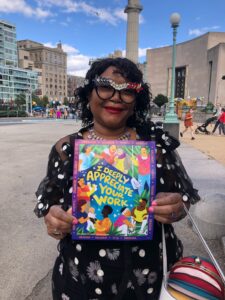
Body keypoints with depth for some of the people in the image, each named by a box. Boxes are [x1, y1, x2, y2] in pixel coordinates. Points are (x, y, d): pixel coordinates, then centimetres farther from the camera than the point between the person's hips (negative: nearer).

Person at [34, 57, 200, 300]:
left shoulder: (155, 142, -10)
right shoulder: (66, 148, -8)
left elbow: (183, 204, -3)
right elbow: (51, 212, -2)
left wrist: (175, 209, -24)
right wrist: (55, 223, -22)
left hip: (151, 276, 0)